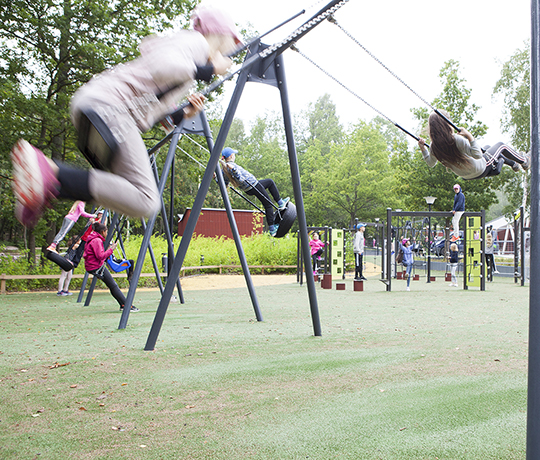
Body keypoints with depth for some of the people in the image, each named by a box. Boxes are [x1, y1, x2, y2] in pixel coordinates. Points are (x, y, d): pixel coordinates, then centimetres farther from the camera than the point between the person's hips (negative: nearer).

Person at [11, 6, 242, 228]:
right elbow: (164, 67, -18)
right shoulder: (196, 41, 5)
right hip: (108, 104, -10)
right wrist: (207, 70, -6)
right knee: (145, 201, -15)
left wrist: (183, 114, 23)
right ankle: (51, 173, -23)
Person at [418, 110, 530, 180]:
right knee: (501, 146, 19)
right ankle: (524, 161, 43)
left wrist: (423, 148, 0)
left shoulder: (434, 146, -17)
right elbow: (478, 155, -37)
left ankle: (513, 164, 54)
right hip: (481, 169, -7)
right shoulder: (456, 139, -37)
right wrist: (470, 137, -42)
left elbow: (431, 163, 1)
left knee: (487, 147, 33)